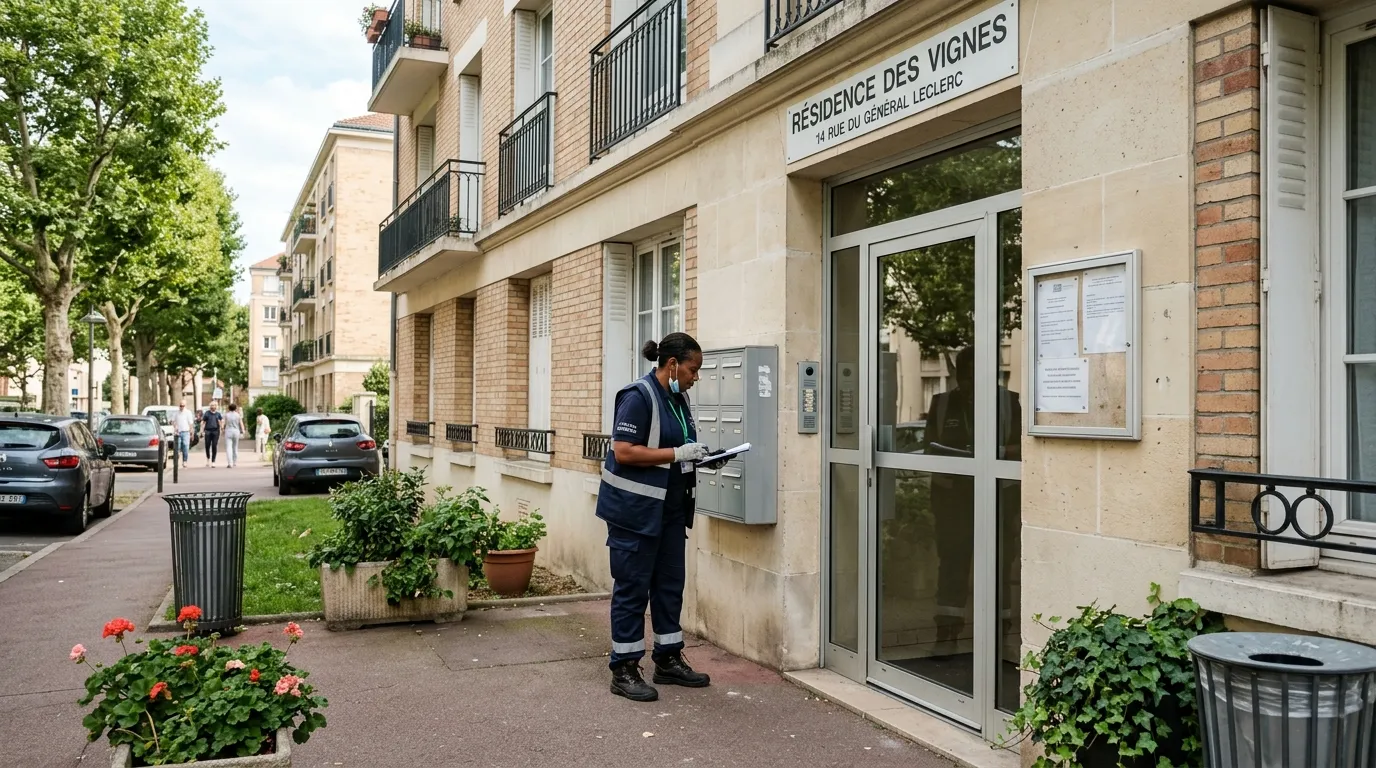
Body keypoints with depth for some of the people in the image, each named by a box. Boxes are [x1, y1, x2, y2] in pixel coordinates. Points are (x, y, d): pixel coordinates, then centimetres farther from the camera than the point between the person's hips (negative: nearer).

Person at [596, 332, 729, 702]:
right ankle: (624, 670, 11)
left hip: (670, 508, 9)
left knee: (670, 584, 14)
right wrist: (677, 454, -22)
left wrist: (700, 456, 2)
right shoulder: (639, 396, -16)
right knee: (632, 587, 0)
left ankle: (669, 660, 26)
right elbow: (624, 452, -22)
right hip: (635, 509, -9)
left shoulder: (678, 398, 10)